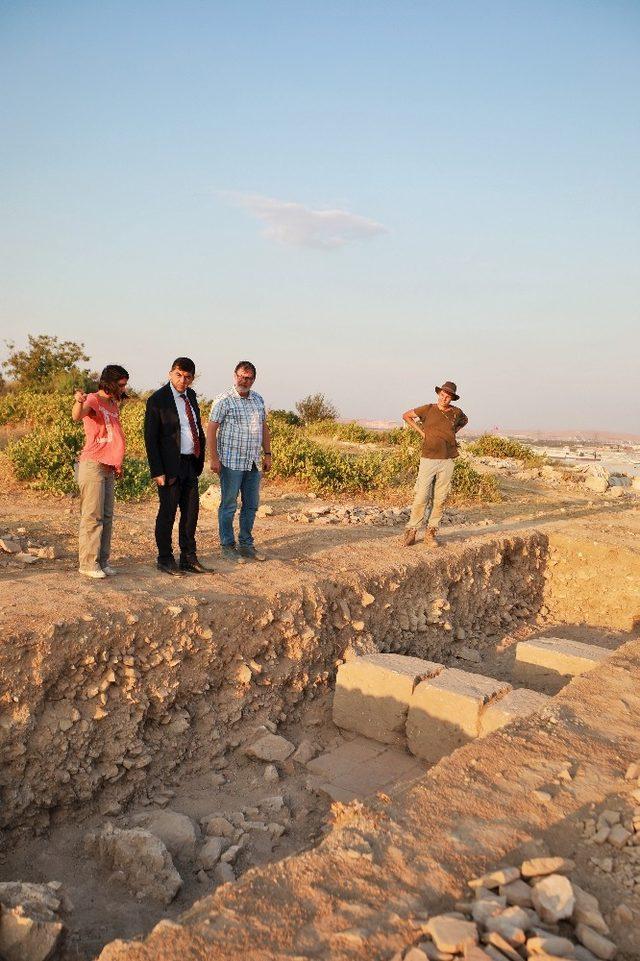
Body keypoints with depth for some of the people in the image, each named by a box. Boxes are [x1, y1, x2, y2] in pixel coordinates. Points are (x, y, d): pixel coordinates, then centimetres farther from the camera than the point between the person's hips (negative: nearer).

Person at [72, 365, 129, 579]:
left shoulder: (113, 404, 18)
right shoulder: (93, 400, -8)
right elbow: (77, 416, -30)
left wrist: (118, 463, 20)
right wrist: (79, 402, -52)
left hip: (108, 467, 9)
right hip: (93, 465, -9)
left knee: (107, 517, 10)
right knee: (92, 516, -7)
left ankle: (102, 561, 16)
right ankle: (88, 563, -1)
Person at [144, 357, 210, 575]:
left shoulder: (191, 395, 11)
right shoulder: (157, 400, -10)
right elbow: (150, 438, -11)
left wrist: (200, 459, 14)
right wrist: (157, 471, -16)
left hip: (191, 464, 7)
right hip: (170, 466, -7)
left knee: (191, 511, 11)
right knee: (167, 513, 2)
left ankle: (189, 558, 22)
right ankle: (165, 560, 15)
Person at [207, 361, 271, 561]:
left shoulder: (258, 400, 12)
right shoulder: (224, 400, -7)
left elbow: (264, 428, 19)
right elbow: (211, 430, -10)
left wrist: (267, 454, 14)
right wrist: (214, 458, -14)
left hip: (253, 462, 6)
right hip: (231, 462, -6)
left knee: (251, 505, 12)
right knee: (229, 506, 2)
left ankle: (246, 544, 23)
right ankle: (227, 546, 12)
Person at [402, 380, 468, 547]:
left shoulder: (456, 412, 7)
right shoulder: (428, 409, 1)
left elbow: (465, 420, 32)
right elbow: (406, 416, 12)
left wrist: (453, 432, 15)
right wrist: (421, 431, 4)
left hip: (447, 461, 3)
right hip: (428, 459, -3)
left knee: (440, 498, 4)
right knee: (421, 496, -7)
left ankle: (431, 532, 13)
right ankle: (411, 530, 3)